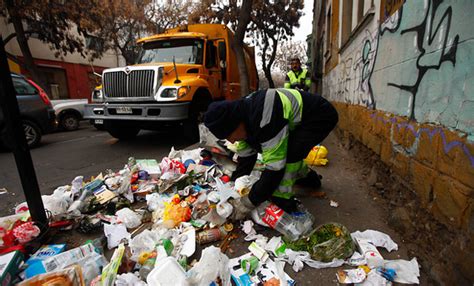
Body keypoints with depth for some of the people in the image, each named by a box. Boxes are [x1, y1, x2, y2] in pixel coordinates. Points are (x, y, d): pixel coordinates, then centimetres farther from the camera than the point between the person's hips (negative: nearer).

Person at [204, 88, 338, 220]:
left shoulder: (266, 120, -38)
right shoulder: (242, 115, -9)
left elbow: (274, 166, -33)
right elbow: (245, 156, 1)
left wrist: (248, 203, -25)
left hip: (321, 116, -9)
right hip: (299, 120, 9)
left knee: (290, 152, -29)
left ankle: (281, 200, -13)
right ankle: (308, 178, 33)